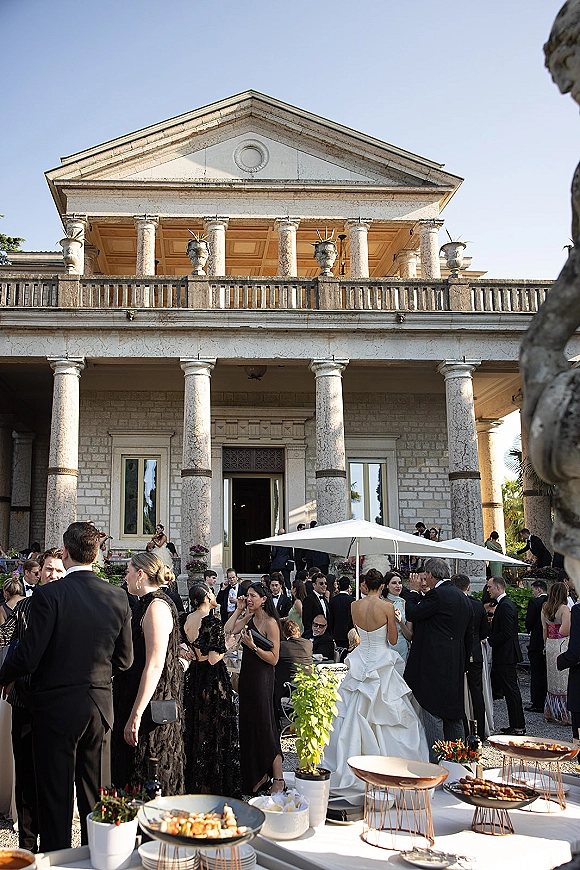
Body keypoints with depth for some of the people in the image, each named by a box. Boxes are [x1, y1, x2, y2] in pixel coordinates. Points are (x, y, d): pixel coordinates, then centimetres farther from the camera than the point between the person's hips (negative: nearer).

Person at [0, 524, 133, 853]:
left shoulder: (49, 595, -17)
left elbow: (28, 656, -17)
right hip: (99, 705, 4)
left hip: (57, 708, -4)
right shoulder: (118, 597, -4)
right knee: (93, 793, 19)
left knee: (56, 795, 9)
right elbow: (124, 659, 2)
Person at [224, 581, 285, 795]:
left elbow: (274, 659, -16)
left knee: (264, 726, -3)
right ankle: (259, 776, 24)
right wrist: (238, 610, -1)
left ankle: (278, 779, 7)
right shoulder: (248, 619, 9)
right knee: (249, 726, 12)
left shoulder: (270, 623, -13)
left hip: (262, 679, -8)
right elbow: (226, 632, -1)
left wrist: (253, 646, -26)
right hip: (247, 675, 8)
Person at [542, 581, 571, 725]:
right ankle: (565, 716, 3)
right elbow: (565, 631, -20)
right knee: (564, 680, -1)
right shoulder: (564, 608, -14)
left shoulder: (545, 608, 6)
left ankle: (550, 713, 21)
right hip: (562, 645, -7)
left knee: (552, 680, 15)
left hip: (550, 644, 7)